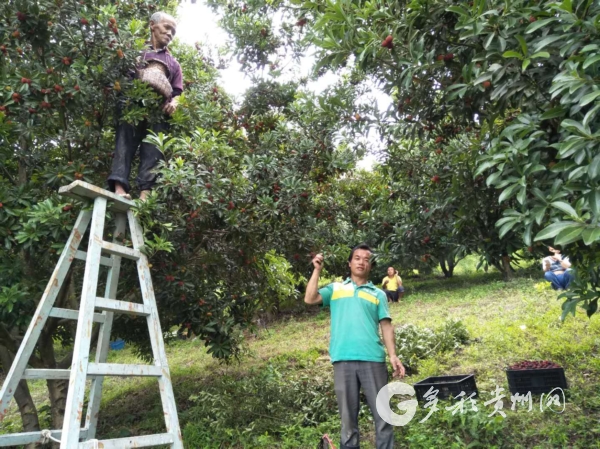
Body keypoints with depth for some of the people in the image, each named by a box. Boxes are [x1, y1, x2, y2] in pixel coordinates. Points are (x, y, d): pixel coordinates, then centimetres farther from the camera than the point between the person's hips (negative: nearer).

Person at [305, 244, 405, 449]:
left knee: (382, 413, 2)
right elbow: (310, 299, -1)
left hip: (372, 359, 1)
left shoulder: (378, 294, 16)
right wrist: (317, 270, -1)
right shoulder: (335, 289, 14)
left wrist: (393, 355, -3)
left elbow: (386, 326, 8)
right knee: (348, 416, 8)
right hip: (343, 360, 0)